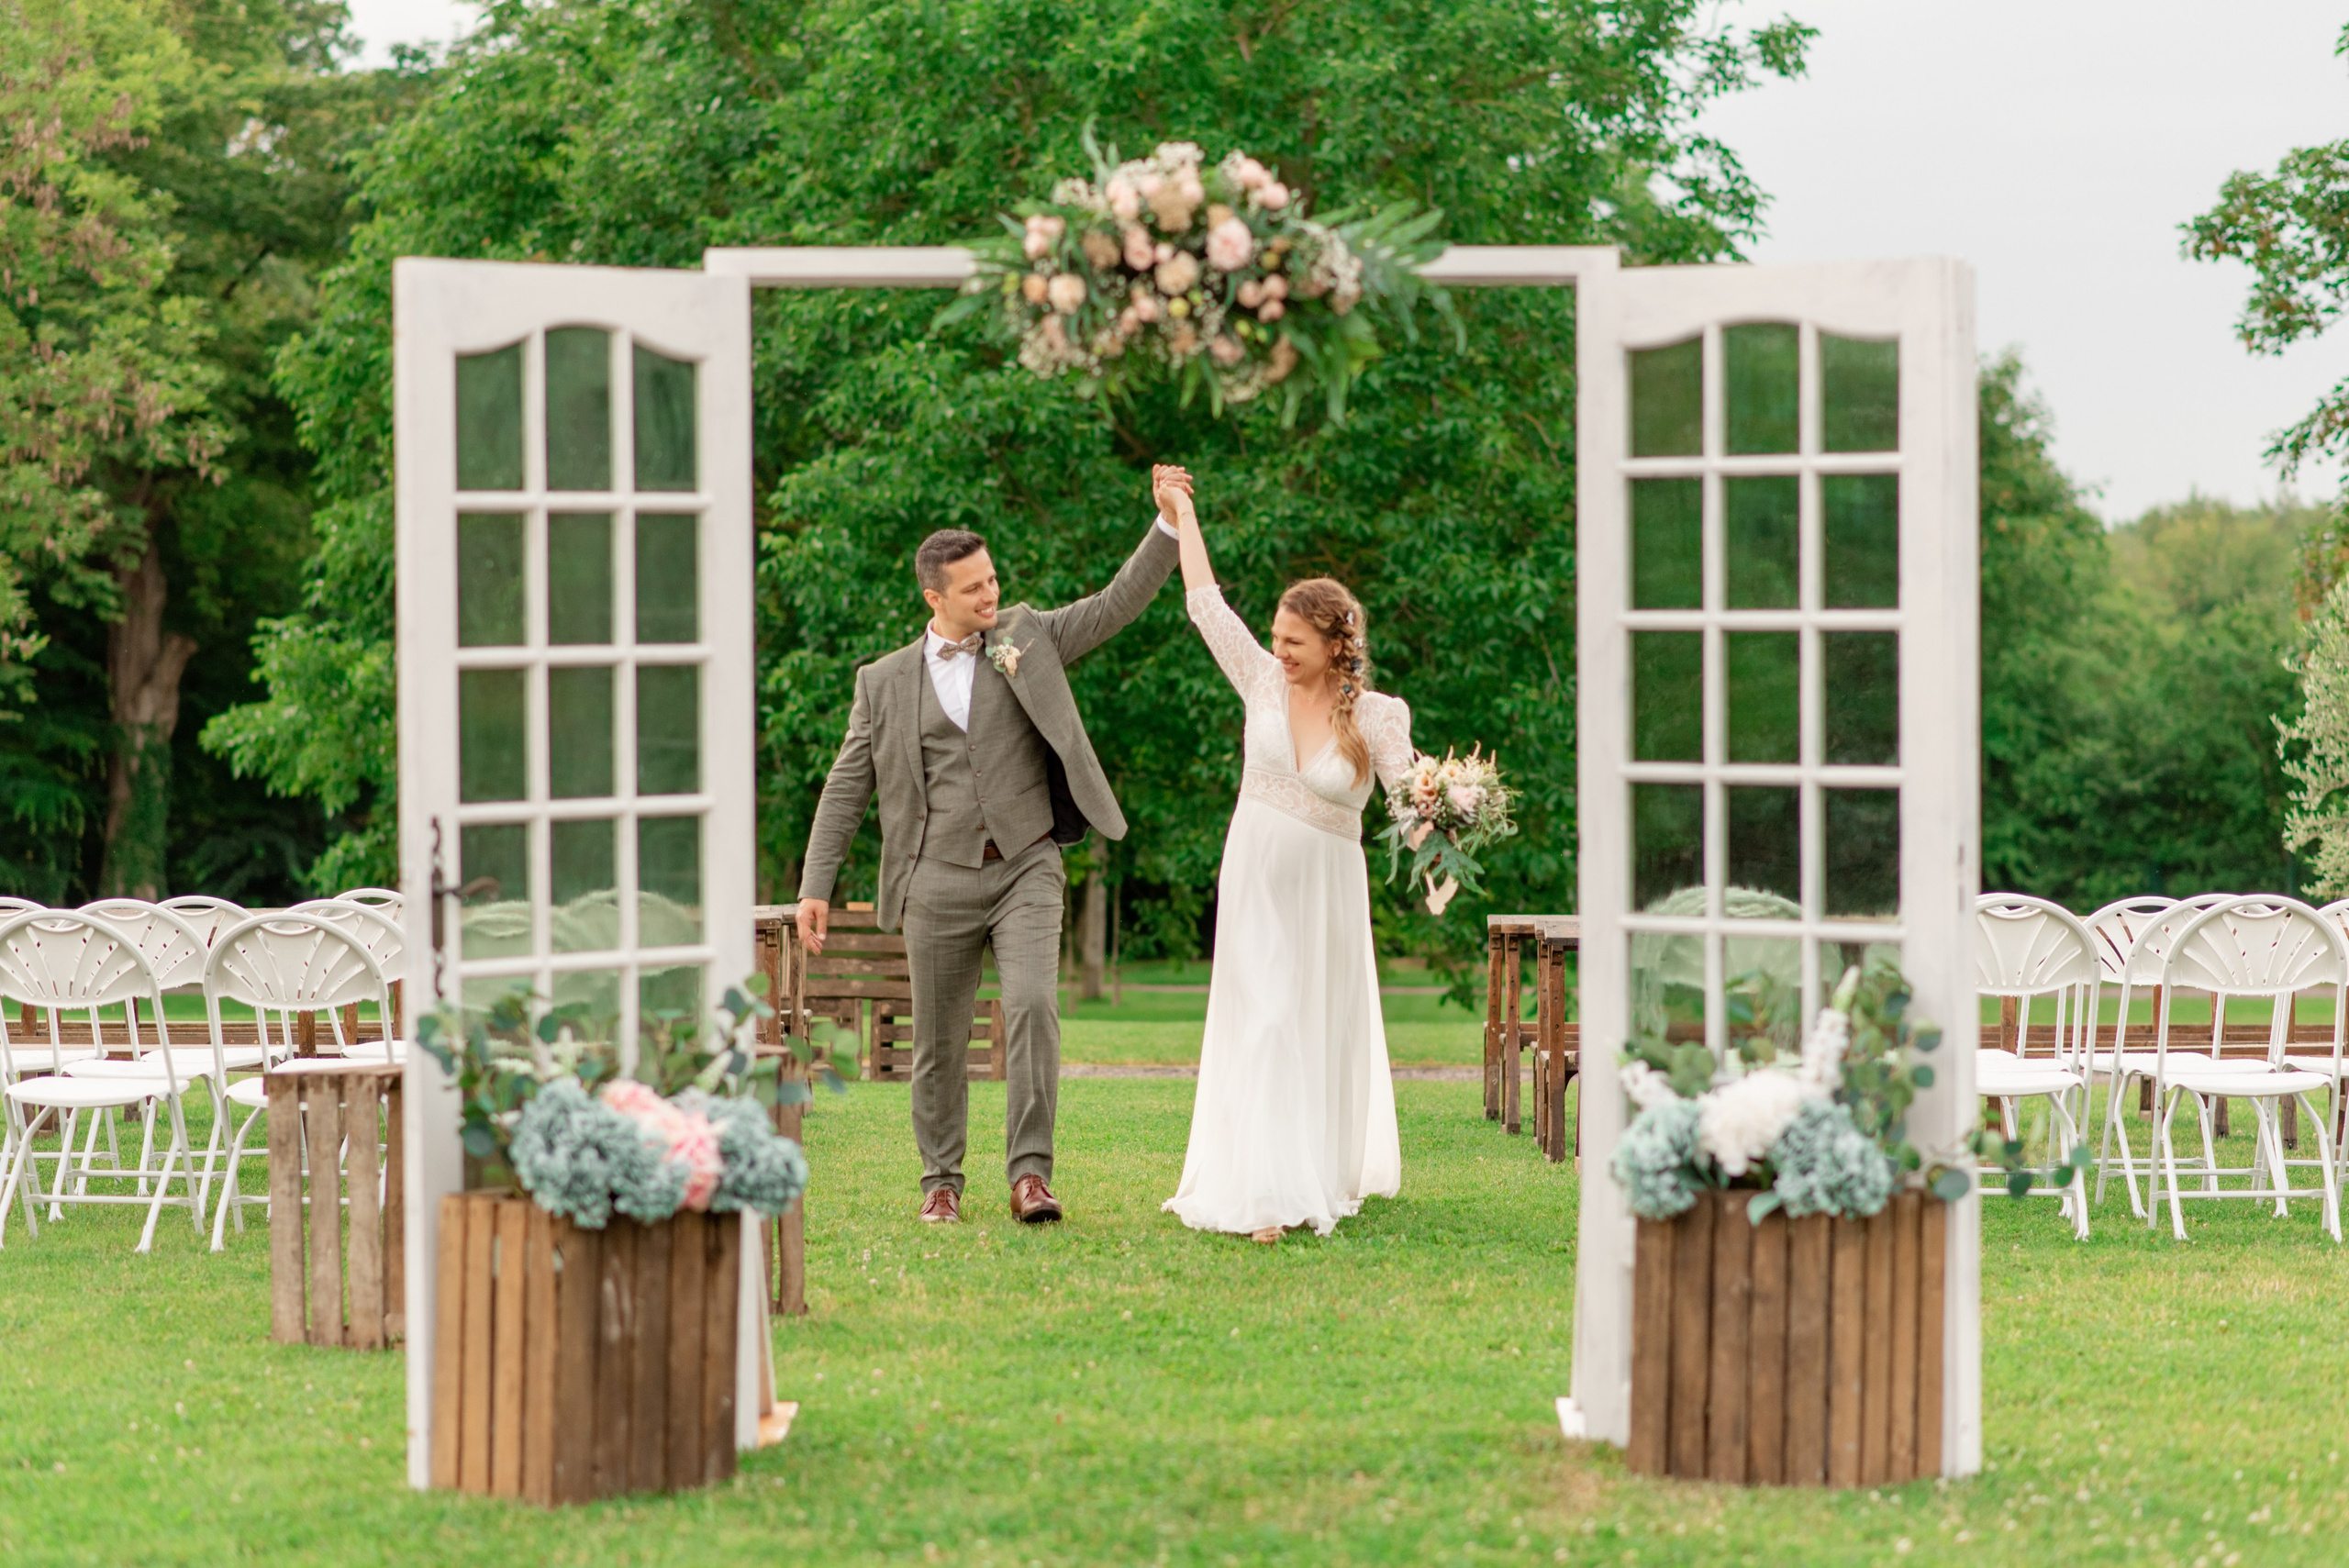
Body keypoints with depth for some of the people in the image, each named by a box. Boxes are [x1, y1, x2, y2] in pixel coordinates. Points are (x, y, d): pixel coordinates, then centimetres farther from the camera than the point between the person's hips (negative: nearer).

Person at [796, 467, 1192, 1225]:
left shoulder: (1028, 638, 7)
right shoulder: (885, 681, 6)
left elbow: (1118, 603, 1)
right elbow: (847, 786, 8)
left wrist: (1168, 524, -12)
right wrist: (815, 887, 2)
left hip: (1026, 870, -1)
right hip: (940, 879, 1)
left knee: (1033, 1005, -21)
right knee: (939, 1040, 7)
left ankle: (1030, 1174, -20)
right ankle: (941, 1181, 23)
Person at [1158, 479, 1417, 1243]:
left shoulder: (1377, 715, -8)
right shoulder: (1265, 679, -3)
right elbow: (1206, 604, 3)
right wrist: (1183, 515, 7)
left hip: (1325, 887, -1)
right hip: (1255, 877, 1)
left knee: (1322, 1028, 9)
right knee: (1259, 1027, -4)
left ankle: (1325, 1175, 25)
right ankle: (1263, 1192, -5)